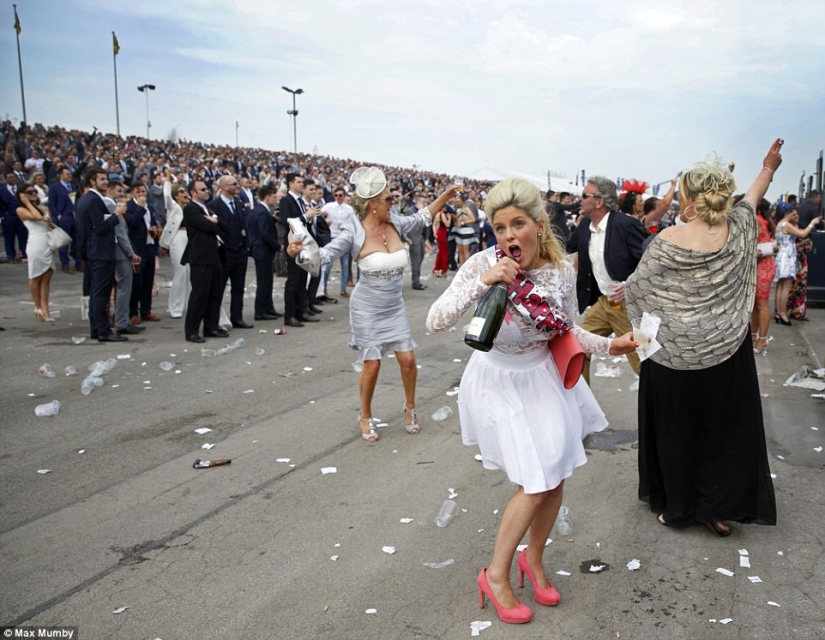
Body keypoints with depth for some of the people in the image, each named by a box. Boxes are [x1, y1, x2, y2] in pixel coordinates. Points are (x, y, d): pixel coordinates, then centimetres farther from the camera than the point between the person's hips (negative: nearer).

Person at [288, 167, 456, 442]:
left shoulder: (395, 223, -4)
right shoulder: (354, 232, -17)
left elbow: (421, 219, 14)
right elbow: (325, 254, -23)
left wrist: (444, 197, 10)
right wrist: (301, 251, -42)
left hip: (395, 307, 4)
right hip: (367, 308, -4)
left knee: (408, 360, 3)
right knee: (372, 365, 1)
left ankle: (410, 408, 30)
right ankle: (366, 417, 25)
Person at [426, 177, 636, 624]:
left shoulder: (562, 269, -11)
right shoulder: (484, 264, -21)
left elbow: (567, 330, 4)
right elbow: (435, 322, -28)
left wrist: (609, 345, -10)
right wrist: (483, 282, -36)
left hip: (543, 376, 5)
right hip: (499, 381, -4)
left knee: (555, 478, 11)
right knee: (535, 484, -4)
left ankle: (533, 558, 37)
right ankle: (496, 574, 19)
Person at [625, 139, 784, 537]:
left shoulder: (669, 240, -14)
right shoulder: (738, 230, -3)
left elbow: (636, 287, -6)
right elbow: (752, 197, 18)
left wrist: (617, 295, 16)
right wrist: (768, 169, 37)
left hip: (675, 354, -3)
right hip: (727, 352, 3)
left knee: (676, 429, 11)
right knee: (725, 427, 13)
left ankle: (677, 507, 25)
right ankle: (719, 509, 22)